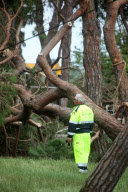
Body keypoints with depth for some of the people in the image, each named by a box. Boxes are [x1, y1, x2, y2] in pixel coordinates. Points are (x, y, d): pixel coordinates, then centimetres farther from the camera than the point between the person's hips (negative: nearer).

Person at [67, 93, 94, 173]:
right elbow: (91, 123, 17)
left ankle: (82, 167, -8)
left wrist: (70, 136, -14)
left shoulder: (76, 110, -13)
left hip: (78, 134, -7)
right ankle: (84, 167, 10)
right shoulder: (89, 109, 10)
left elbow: (72, 124, -16)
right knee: (85, 150, 10)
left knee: (79, 151, -4)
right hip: (87, 134, 7)